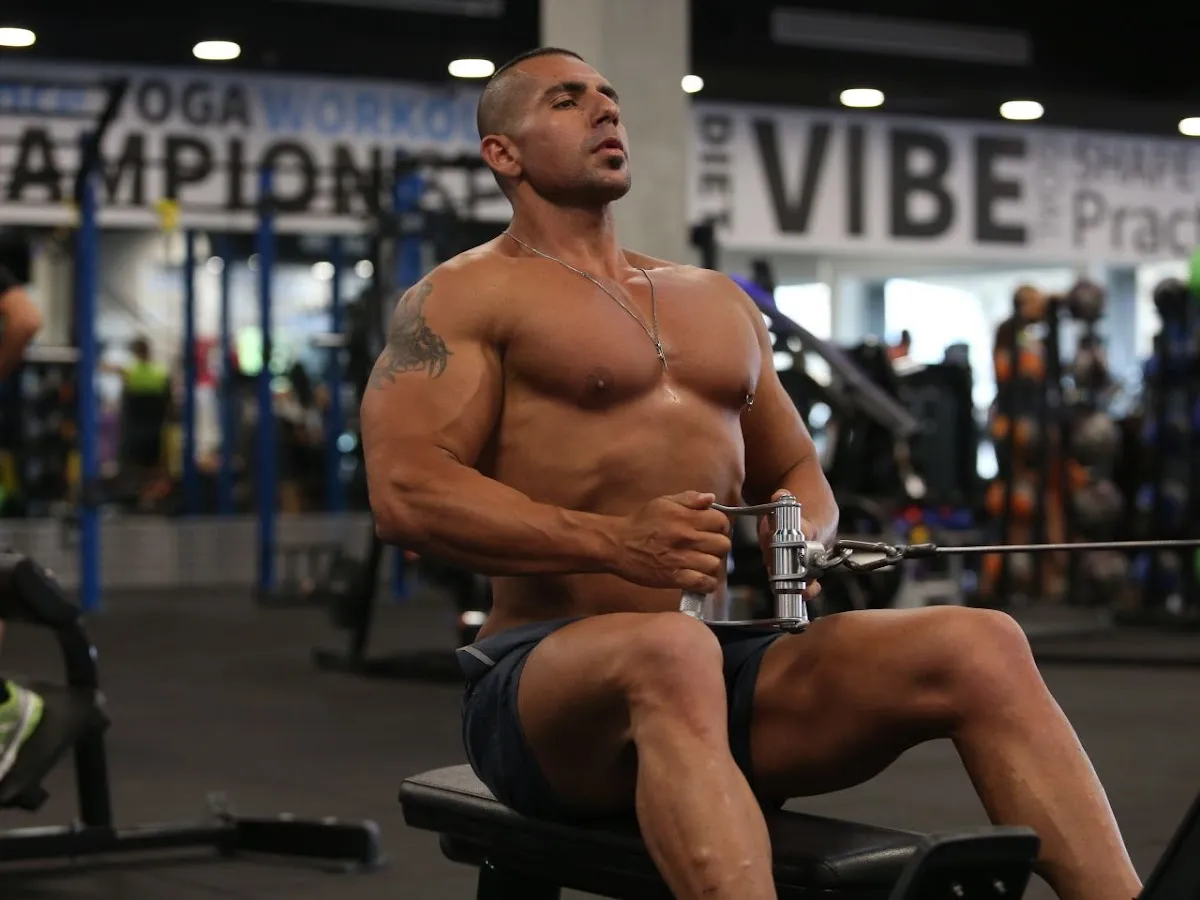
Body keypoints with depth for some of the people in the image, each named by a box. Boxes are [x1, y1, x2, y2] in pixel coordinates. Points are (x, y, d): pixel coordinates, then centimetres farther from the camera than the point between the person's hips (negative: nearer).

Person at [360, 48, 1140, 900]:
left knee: (979, 645, -19)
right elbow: (405, 492, -11)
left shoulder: (719, 302, 23)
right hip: (548, 671, -5)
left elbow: (798, 470, 28)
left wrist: (798, 540, 1)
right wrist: (612, 542, -24)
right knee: (670, 654, -42)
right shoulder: (463, 298, 3)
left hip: (731, 654, 6)